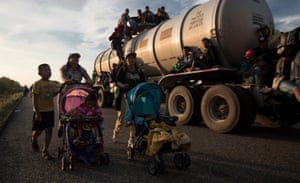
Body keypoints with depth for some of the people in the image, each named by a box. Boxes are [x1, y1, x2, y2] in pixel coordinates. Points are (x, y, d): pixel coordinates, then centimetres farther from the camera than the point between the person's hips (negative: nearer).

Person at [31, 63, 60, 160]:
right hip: (40, 111, -5)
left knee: (49, 130, 4)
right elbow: (34, 99, -13)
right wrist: (37, 112, -17)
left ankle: (45, 151, 15)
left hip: (50, 110, 5)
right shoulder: (37, 84, -12)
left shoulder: (52, 84, 6)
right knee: (38, 130, 8)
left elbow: (56, 93, 12)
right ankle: (33, 139, 45)